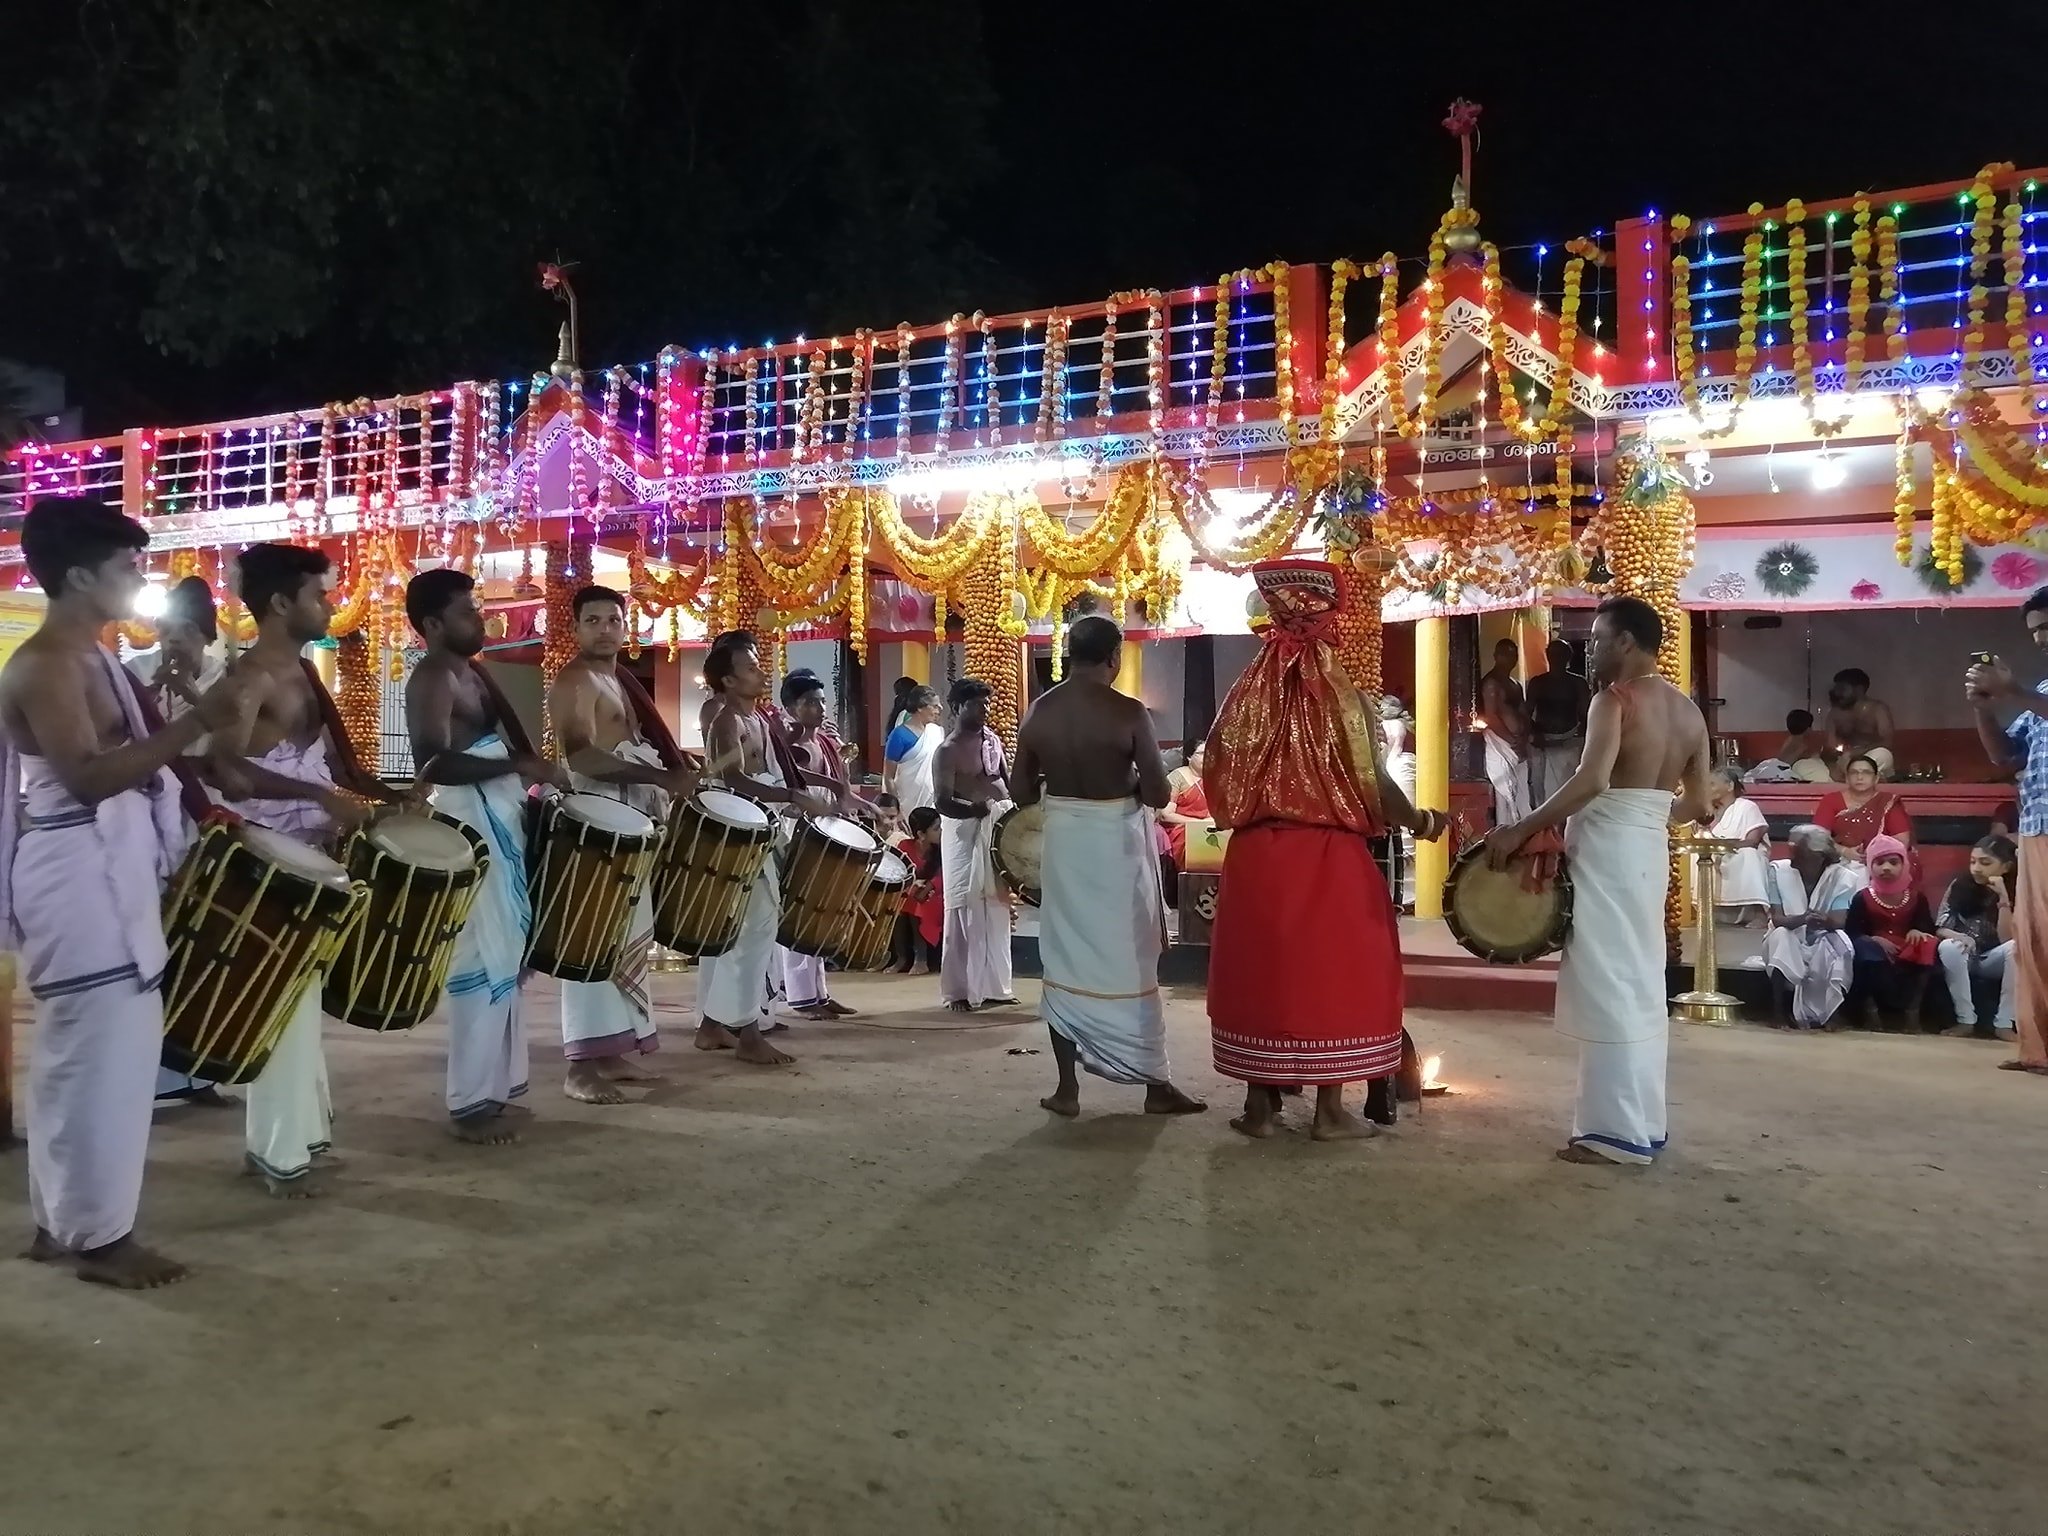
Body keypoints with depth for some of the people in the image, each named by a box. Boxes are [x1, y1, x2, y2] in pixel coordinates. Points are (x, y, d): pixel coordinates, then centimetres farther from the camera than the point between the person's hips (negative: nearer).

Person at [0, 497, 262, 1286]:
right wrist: (199, 721, -33)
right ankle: (99, 1233, 6)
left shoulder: (89, 657, 14)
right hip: (77, 873, -10)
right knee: (101, 1046, -4)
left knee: (80, 1046, 15)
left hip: (107, 869, 10)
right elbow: (87, 776, -27)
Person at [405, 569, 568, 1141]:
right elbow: (436, 764, -25)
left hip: (501, 822, 10)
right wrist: (520, 767, -27)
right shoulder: (432, 680, -12)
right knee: (482, 959, -9)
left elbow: (506, 733, 23)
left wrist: (537, 772, 6)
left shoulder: (470, 670, 17)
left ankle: (495, 1087, 20)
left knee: (504, 956, 12)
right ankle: (471, 1103, -3)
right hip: (470, 823, -10)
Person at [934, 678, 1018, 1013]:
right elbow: (944, 803, -17)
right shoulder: (948, 750, -10)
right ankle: (959, 990, 4)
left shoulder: (992, 739, 11)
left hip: (1000, 828, 7)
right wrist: (979, 808, -31)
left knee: (996, 910, 11)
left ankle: (993, 985, 20)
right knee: (965, 910, -3)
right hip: (965, 832, -7)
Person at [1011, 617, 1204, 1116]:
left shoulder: (1037, 712, -1)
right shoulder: (1129, 713, -13)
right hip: (1117, 841, -3)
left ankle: (1067, 1087, 14)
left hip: (1063, 840, 3)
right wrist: (1128, 778, 6)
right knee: (1131, 962, 8)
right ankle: (1156, 1084, 17)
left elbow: (1023, 793, 3)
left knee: (1065, 961, 11)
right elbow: (1158, 793, -13)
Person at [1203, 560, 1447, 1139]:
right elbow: (1374, 782, -9)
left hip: (1256, 858, 2)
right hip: (1330, 859, -2)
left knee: (1259, 971, 10)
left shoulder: (1247, 698, 0)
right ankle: (1331, 1109, 12)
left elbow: (1220, 785, 4)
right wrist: (1419, 822, 6)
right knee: (1332, 972, 7)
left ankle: (1260, 1104, 16)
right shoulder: (1342, 698, -8)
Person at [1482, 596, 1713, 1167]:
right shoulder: (1688, 712, 13)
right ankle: (1644, 1124, 20)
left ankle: (1616, 1130, 0)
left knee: (1608, 988, -4)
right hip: (1651, 850, 8)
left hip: (1607, 849, -8)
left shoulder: (1615, 698, -11)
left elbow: (1592, 780, -26)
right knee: (1642, 988, 13)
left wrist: (1521, 829, -21)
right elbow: (1697, 804, 15)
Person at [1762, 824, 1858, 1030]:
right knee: (1779, 935, -32)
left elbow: (1839, 922, -23)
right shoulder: (1778, 869, -10)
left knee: (1839, 939, -32)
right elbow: (1777, 919, -18)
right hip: (1789, 942, 0)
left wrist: (1825, 921, -48)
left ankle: (1829, 1014, -18)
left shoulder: (1842, 877, -10)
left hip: (1824, 944, 0)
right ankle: (1782, 1013, -26)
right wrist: (1802, 919, -40)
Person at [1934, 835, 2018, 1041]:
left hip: (1994, 961, 0)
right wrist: (1959, 937, -30)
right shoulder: (1960, 885, -8)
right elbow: (1940, 928, -8)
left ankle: (2004, 1023, -22)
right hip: (1963, 959, 0)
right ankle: (1966, 1021, -22)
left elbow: (2007, 938, -21)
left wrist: (2003, 897, -28)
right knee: (1949, 947, -33)